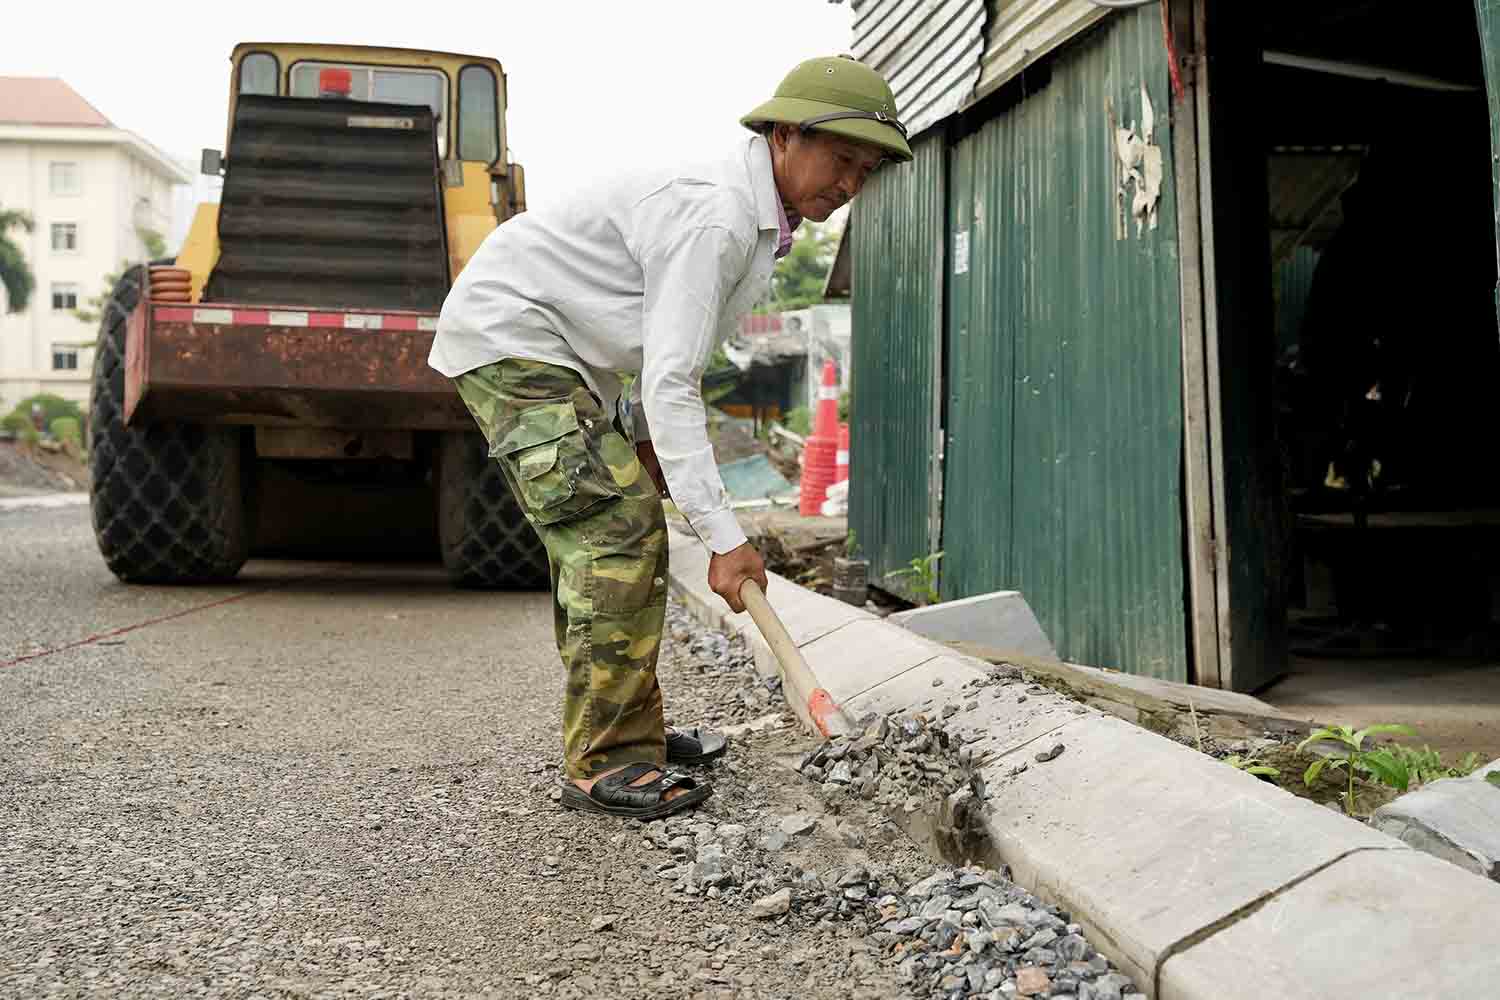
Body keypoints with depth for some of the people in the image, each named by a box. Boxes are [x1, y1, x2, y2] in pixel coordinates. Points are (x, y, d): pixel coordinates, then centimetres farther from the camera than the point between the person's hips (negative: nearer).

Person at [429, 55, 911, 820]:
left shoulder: (759, 216, 7)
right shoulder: (716, 216, -26)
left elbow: (670, 352, 18)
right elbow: (668, 382, -31)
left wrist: (645, 434, 8)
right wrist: (722, 535, -32)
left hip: (557, 350, 11)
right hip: (508, 334, -11)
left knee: (617, 536, 11)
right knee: (618, 532, -16)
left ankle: (633, 732, 19)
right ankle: (604, 764, -11)